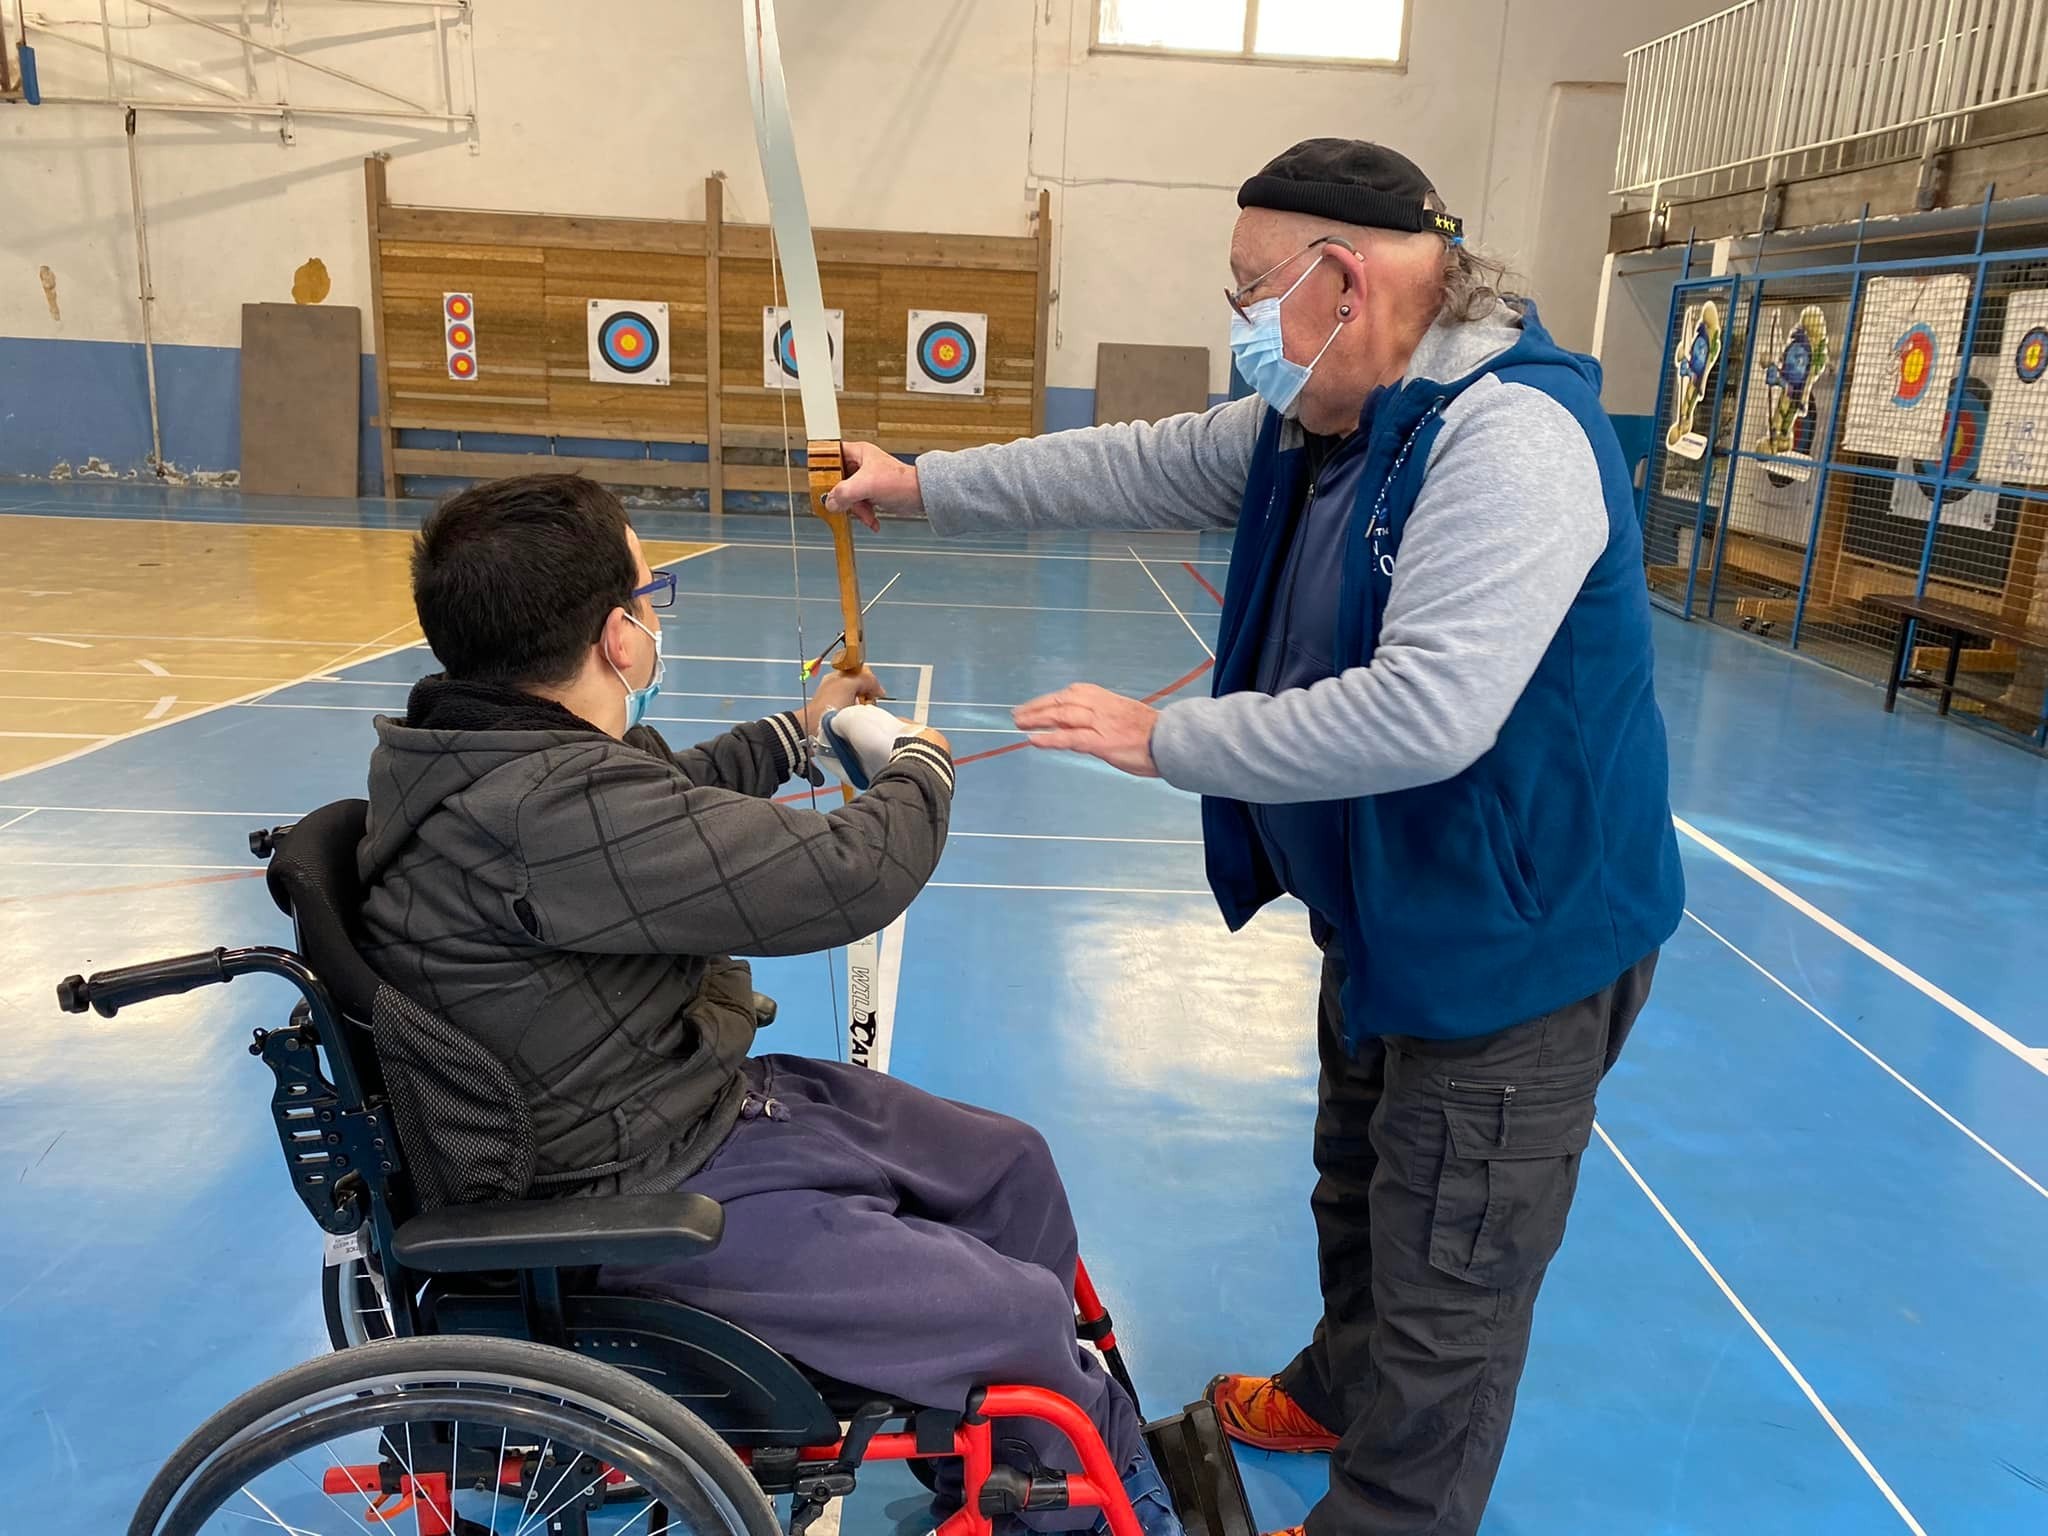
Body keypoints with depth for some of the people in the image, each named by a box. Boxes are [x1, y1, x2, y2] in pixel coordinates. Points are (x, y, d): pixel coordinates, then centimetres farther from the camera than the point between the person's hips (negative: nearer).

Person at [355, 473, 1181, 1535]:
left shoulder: (504, 745, -1)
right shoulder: (552, 811, -34)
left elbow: (669, 805, 21)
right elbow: (847, 879, -30)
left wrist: (795, 734, 30)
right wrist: (920, 767, -9)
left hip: (699, 1099, 10)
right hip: (638, 1201, -10)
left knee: (1010, 1162, 15)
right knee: (1024, 1314, -8)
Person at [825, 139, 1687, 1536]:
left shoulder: (1511, 439, -28)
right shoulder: (1311, 426, 2)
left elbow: (1426, 712, -36)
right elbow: (1135, 468, 9)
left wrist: (1162, 739, -28)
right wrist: (922, 486, 10)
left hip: (1514, 935, -10)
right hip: (1386, 909, 10)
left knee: (1448, 1277, 7)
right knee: (1359, 1193, 30)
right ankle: (1338, 1393, 54)